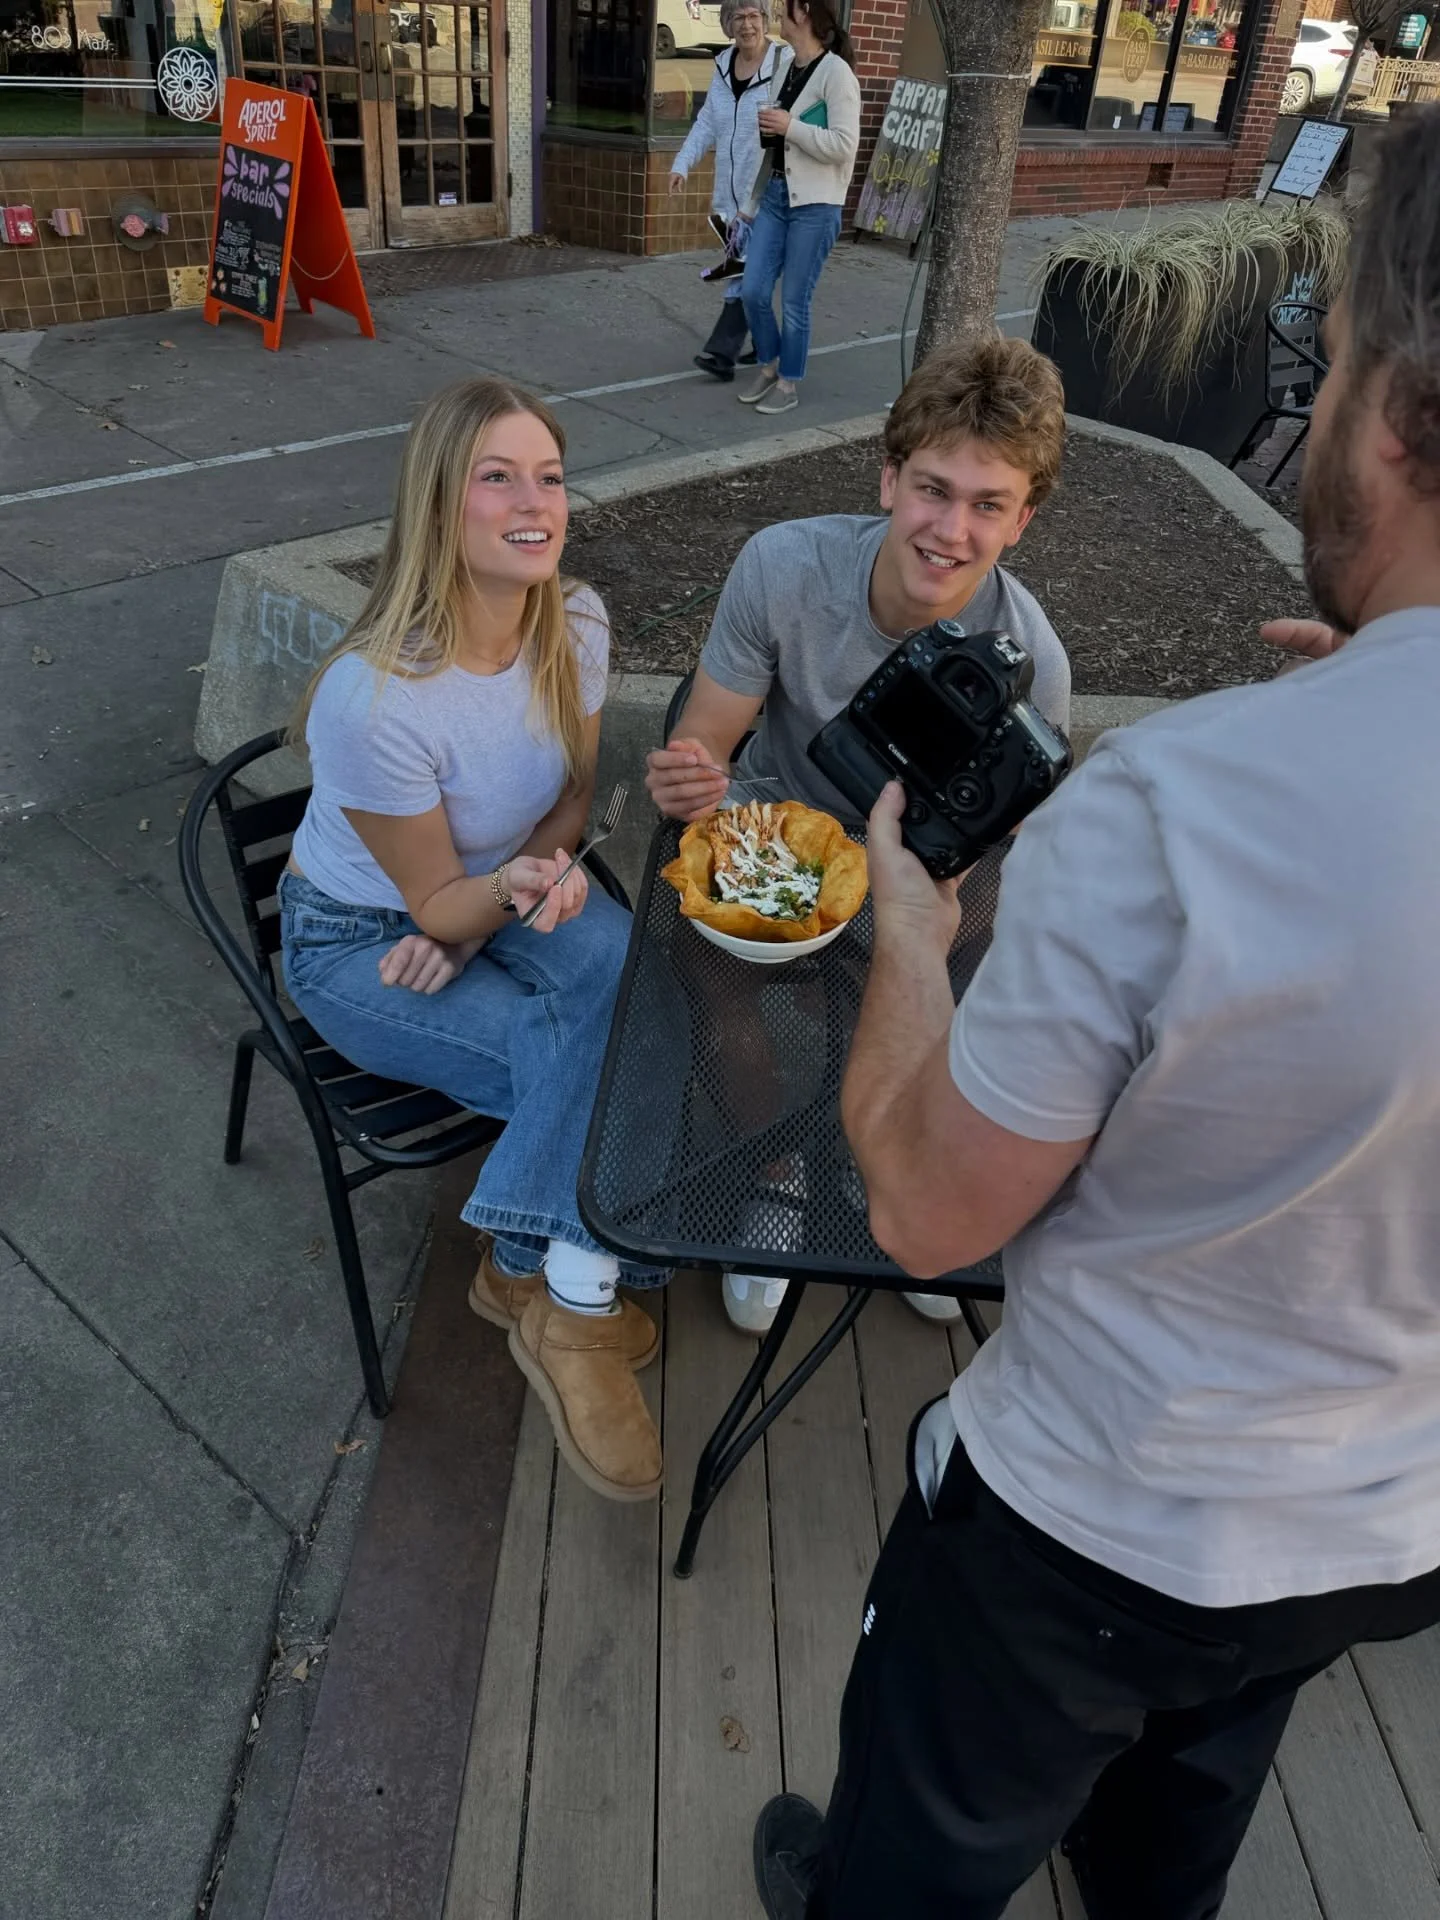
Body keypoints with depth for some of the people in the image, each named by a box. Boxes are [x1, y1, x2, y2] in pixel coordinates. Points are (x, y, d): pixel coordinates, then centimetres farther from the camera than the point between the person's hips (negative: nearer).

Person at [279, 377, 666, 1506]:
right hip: (360, 940, -5)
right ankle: (570, 1296, -2)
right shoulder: (373, 697, -30)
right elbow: (433, 899, -19)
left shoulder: (577, 625, -12)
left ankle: (533, 1268, -9)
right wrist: (512, 889, -41)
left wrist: (539, 874, -17)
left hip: (499, 898, 6)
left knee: (632, 958, -26)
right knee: (595, 1059, -27)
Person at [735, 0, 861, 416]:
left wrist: (790, 126, -17)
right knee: (752, 290, 2)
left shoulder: (836, 72, -10)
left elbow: (844, 145, -18)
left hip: (815, 203, -7)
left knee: (794, 301, -1)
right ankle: (768, 366, 24)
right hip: (775, 193, 7)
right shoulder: (784, 67, 12)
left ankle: (788, 385, 14)